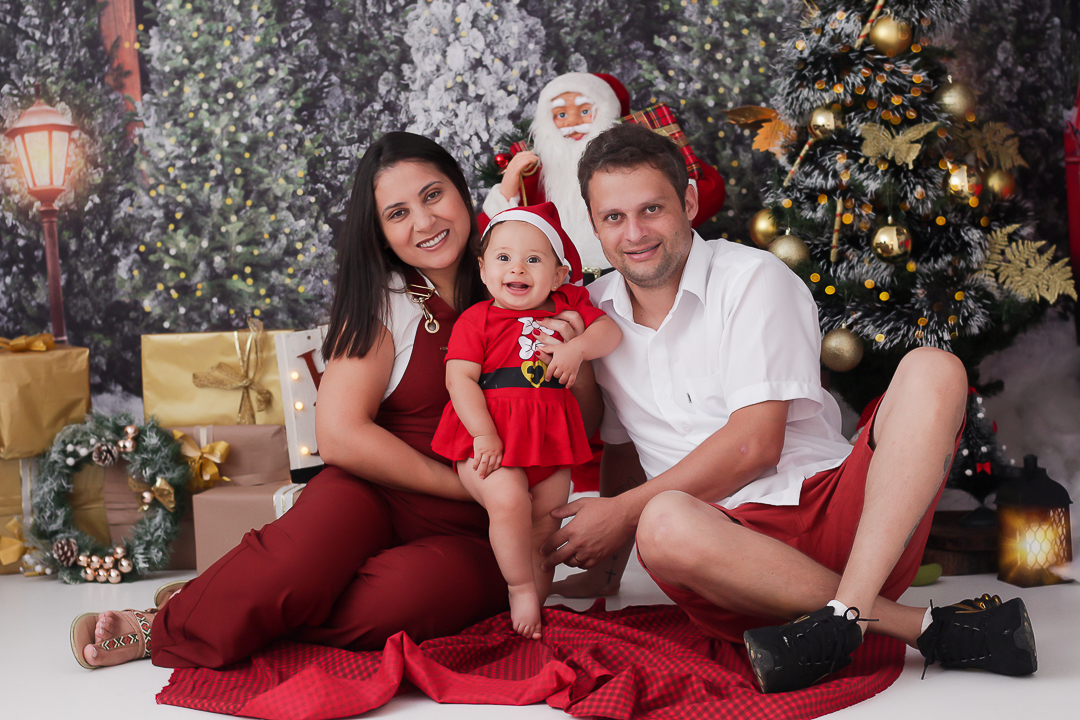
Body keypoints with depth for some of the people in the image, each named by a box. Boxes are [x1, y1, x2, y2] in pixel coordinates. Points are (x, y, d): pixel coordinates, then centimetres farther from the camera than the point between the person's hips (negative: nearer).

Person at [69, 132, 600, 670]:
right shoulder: (384, 303, 2)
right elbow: (340, 434, -11)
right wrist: (466, 485, -12)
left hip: (470, 537, 2)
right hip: (375, 496, -1)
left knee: (411, 591, -34)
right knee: (302, 558, -37)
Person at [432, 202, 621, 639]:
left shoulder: (568, 305, 12)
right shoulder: (475, 320, -1)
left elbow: (610, 332, 6)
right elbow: (460, 378, -9)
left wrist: (577, 347, -16)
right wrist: (483, 435, -20)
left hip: (550, 438, 5)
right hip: (492, 439, -5)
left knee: (546, 523, 9)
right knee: (508, 500, -26)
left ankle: (537, 599, 27)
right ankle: (520, 588, -6)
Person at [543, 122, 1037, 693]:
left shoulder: (751, 278, 2)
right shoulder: (592, 314, 15)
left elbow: (754, 443, -8)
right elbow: (620, 449, 24)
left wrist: (623, 512, -8)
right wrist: (607, 555, 11)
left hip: (838, 512, -1)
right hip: (728, 538, 1)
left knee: (932, 370, -23)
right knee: (665, 524, -35)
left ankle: (846, 614, -38)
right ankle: (925, 627, -27)